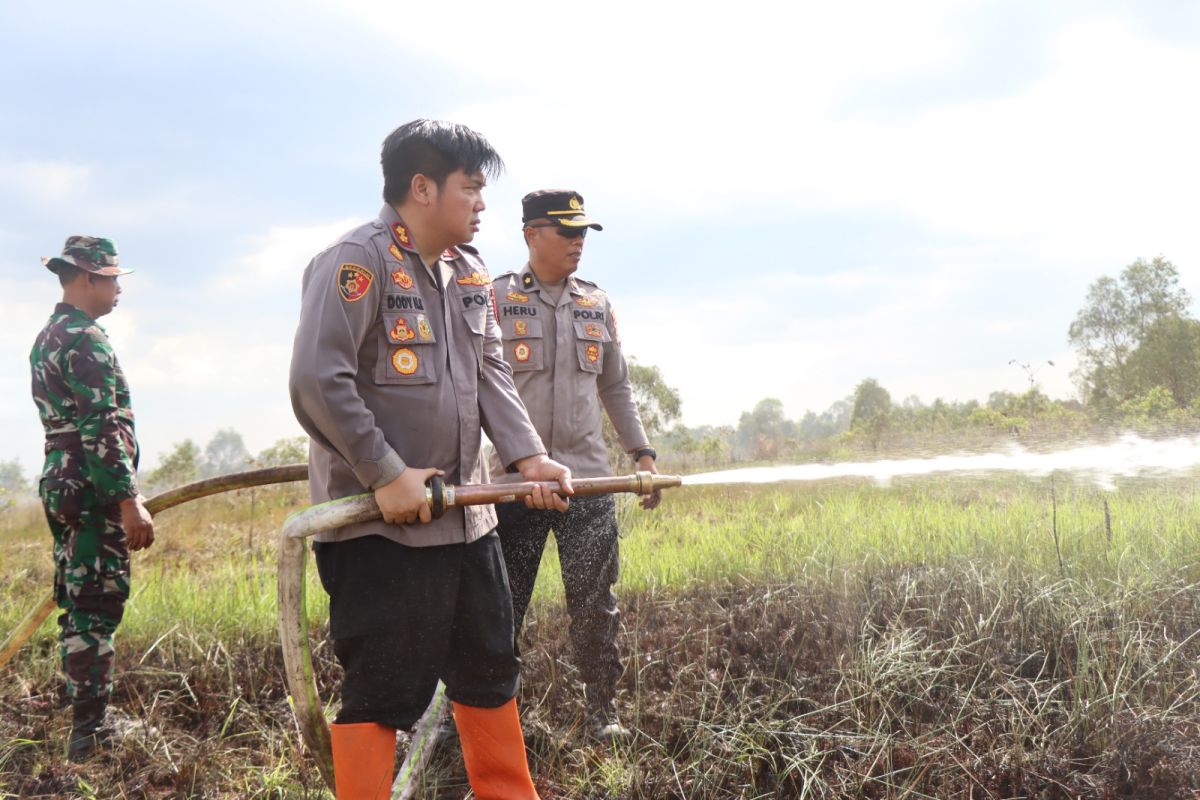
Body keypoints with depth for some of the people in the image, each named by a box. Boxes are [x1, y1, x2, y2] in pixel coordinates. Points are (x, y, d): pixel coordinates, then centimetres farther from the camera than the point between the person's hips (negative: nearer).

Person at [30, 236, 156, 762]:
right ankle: (89, 732, -5)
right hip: (92, 490, -10)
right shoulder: (85, 339, -14)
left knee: (79, 606, 14)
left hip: (61, 483, 10)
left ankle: (86, 722, 21)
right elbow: (101, 430, -22)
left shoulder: (47, 338, 18)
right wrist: (129, 500, -23)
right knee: (97, 609, -7)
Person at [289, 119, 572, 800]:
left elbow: (492, 374, 12)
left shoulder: (471, 274, 13)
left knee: (491, 669, 19)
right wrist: (387, 476, -21)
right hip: (379, 524, -9)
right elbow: (318, 381, -23)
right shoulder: (358, 263, -15)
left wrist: (528, 456, -3)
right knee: (382, 693, -2)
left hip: (466, 515, 9)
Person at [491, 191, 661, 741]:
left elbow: (616, 387, 21)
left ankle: (602, 712, 17)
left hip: (588, 478, 4)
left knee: (595, 604, 6)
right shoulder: (496, 299, 0)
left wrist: (642, 453, 15)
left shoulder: (597, 305, 13)